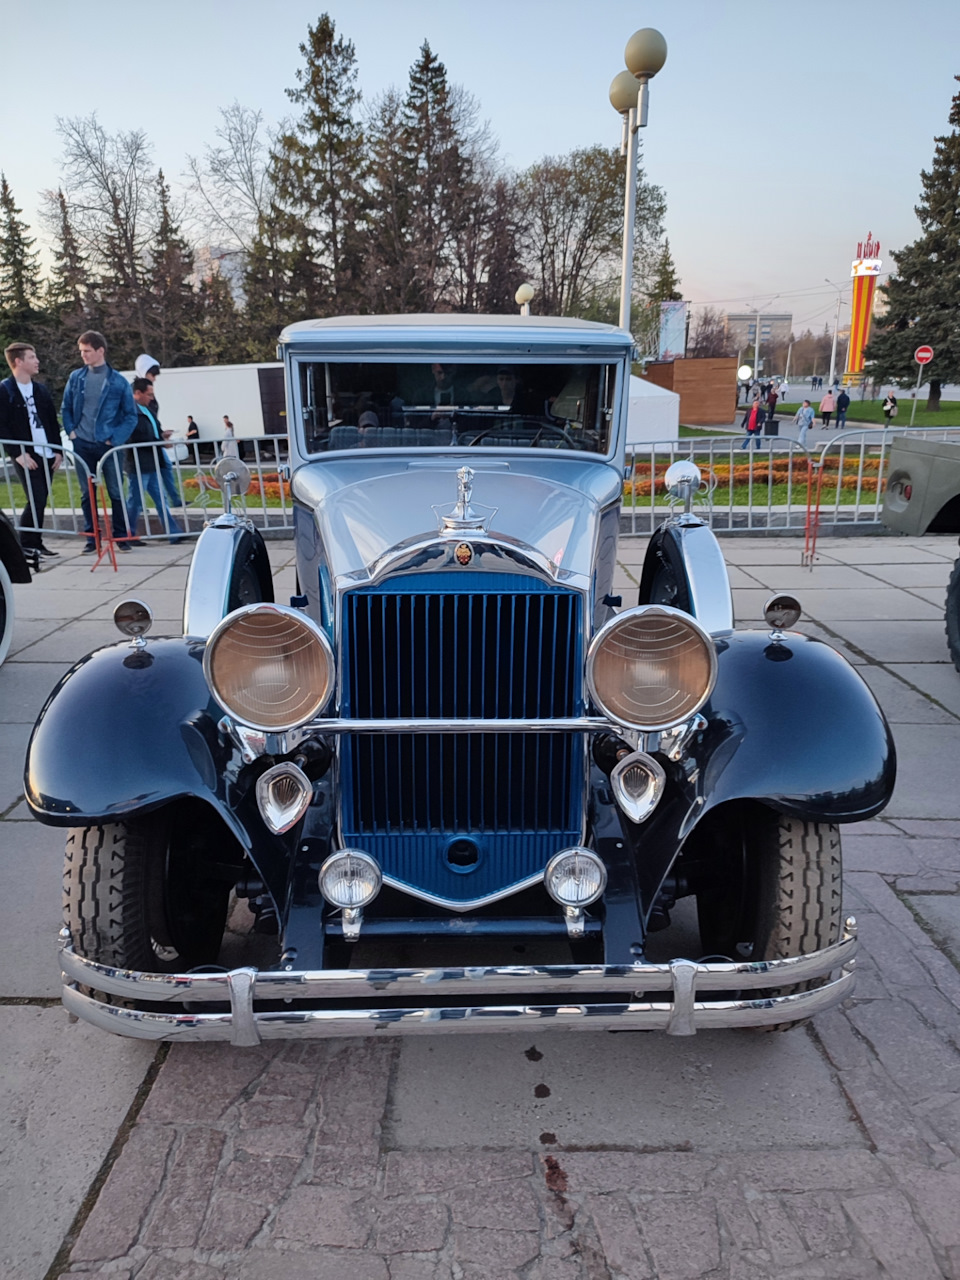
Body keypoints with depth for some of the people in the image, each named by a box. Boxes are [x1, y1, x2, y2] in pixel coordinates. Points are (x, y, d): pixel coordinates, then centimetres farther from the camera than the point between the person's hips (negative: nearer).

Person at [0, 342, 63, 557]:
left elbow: (53, 422, 17)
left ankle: (35, 543, 16)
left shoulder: (41, 390, 16)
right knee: (36, 501, -13)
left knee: (40, 501, 7)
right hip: (25, 456, -6)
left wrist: (58, 450, 8)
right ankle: (27, 545, -2)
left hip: (47, 455, 6)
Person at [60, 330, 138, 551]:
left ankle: (121, 537, 11)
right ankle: (91, 538, 15)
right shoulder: (76, 378, 5)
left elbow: (131, 415, -1)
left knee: (116, 492, 1)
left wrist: (116, 438, -10)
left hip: (107, 444, -3)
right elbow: (65, 408, 13)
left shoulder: (118, 381, -3)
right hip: (82, 444, 3)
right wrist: (71, 431, -1)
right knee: (86, 494, 7)